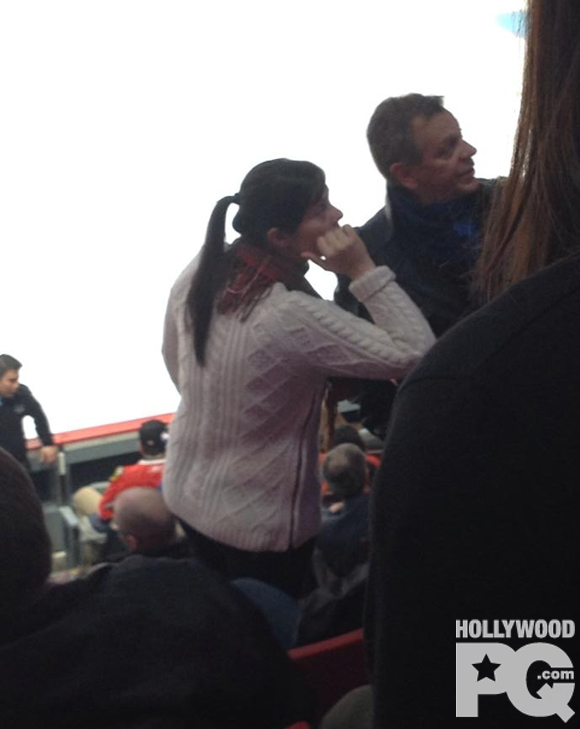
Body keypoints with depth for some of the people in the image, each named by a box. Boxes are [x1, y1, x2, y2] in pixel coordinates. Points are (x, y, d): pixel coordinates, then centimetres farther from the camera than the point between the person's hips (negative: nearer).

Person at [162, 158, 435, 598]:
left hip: (188, 495, 6)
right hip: (262, 522, -6)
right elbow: (417, 355, -29)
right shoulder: (295, 317, -32)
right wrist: (364, 270, -27)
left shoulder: (199, 273, -11)